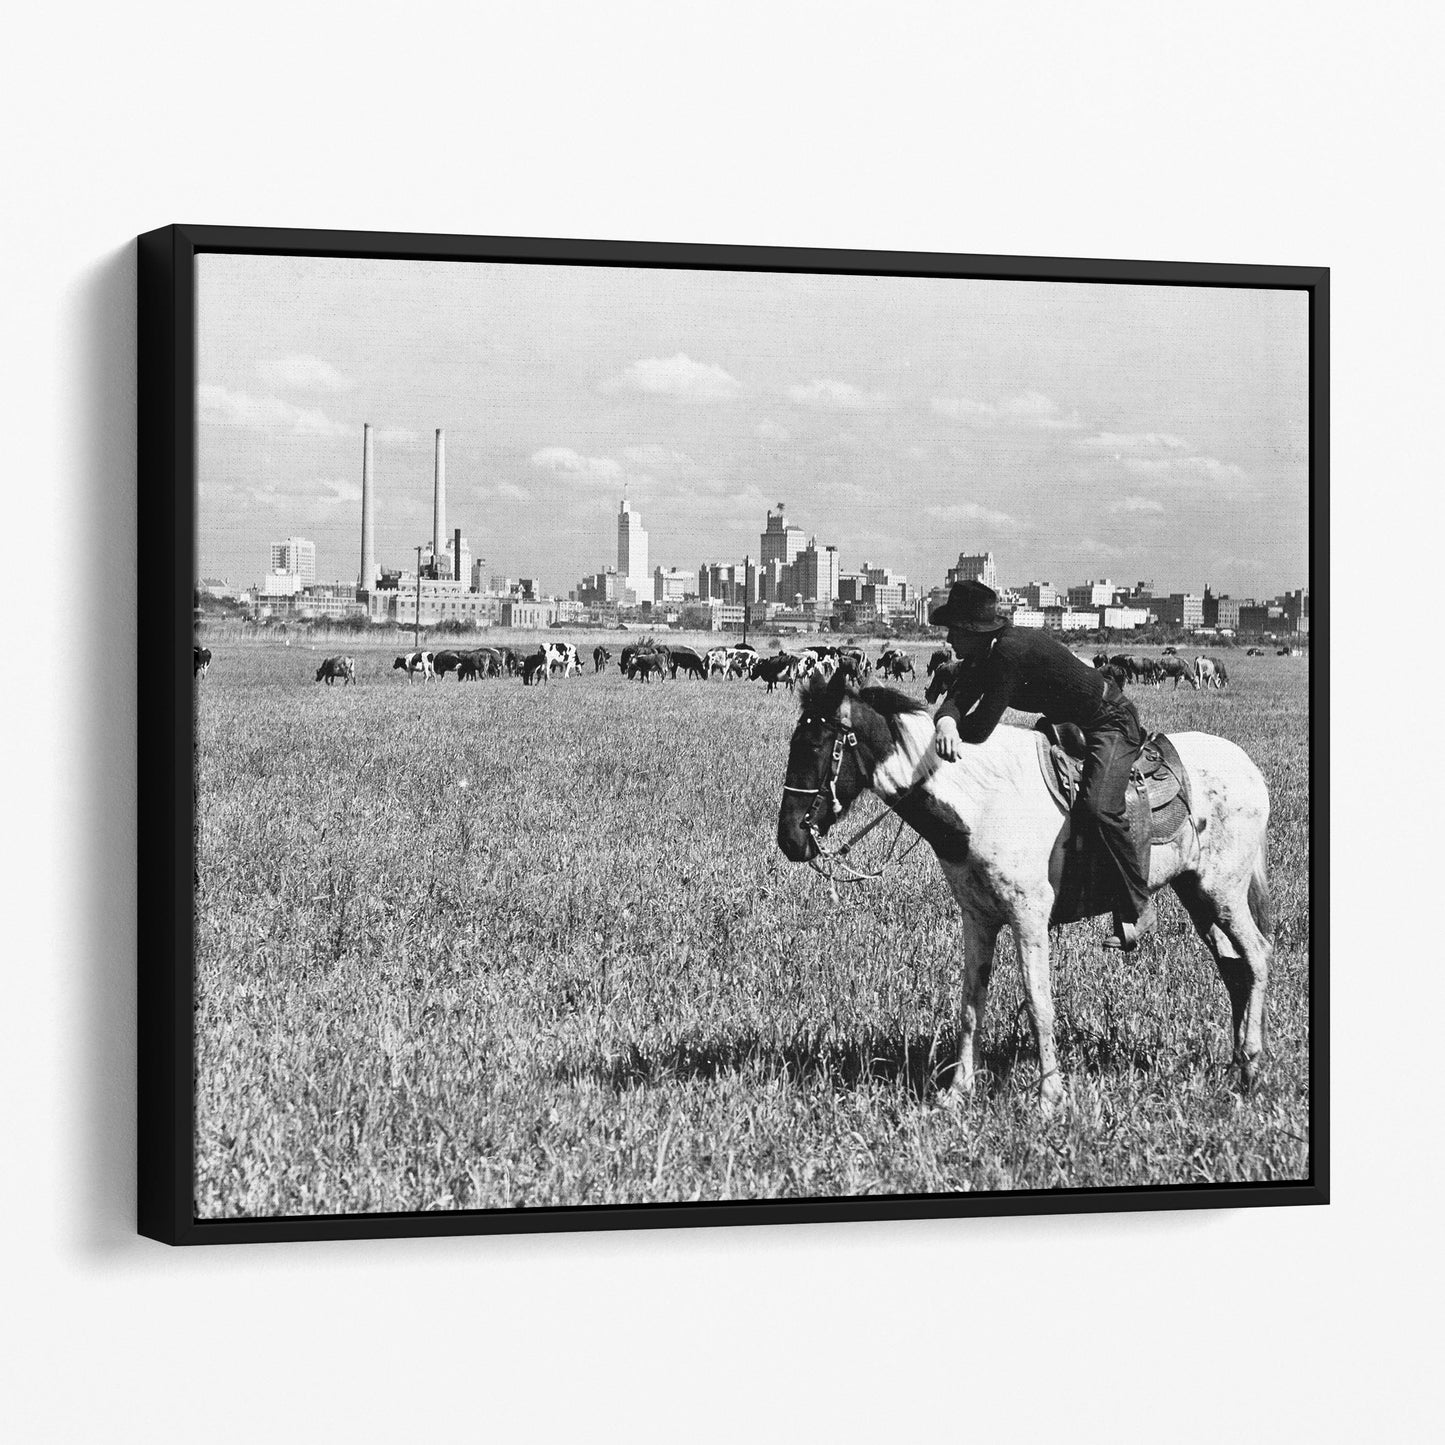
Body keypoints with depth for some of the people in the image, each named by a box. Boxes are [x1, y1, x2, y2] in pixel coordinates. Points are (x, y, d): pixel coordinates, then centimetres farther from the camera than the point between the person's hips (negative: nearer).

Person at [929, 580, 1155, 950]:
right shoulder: (980, 658, 0)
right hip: (1067, 724, 11)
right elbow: (955, 700, -10)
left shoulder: (1010, 652, -30)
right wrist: (946, 723, -33)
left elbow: (981, 727, -31)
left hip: (1110, 723, -11)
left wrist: (949, 730, -14)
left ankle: (1138, 910, -19)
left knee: (1096, 807, -30)